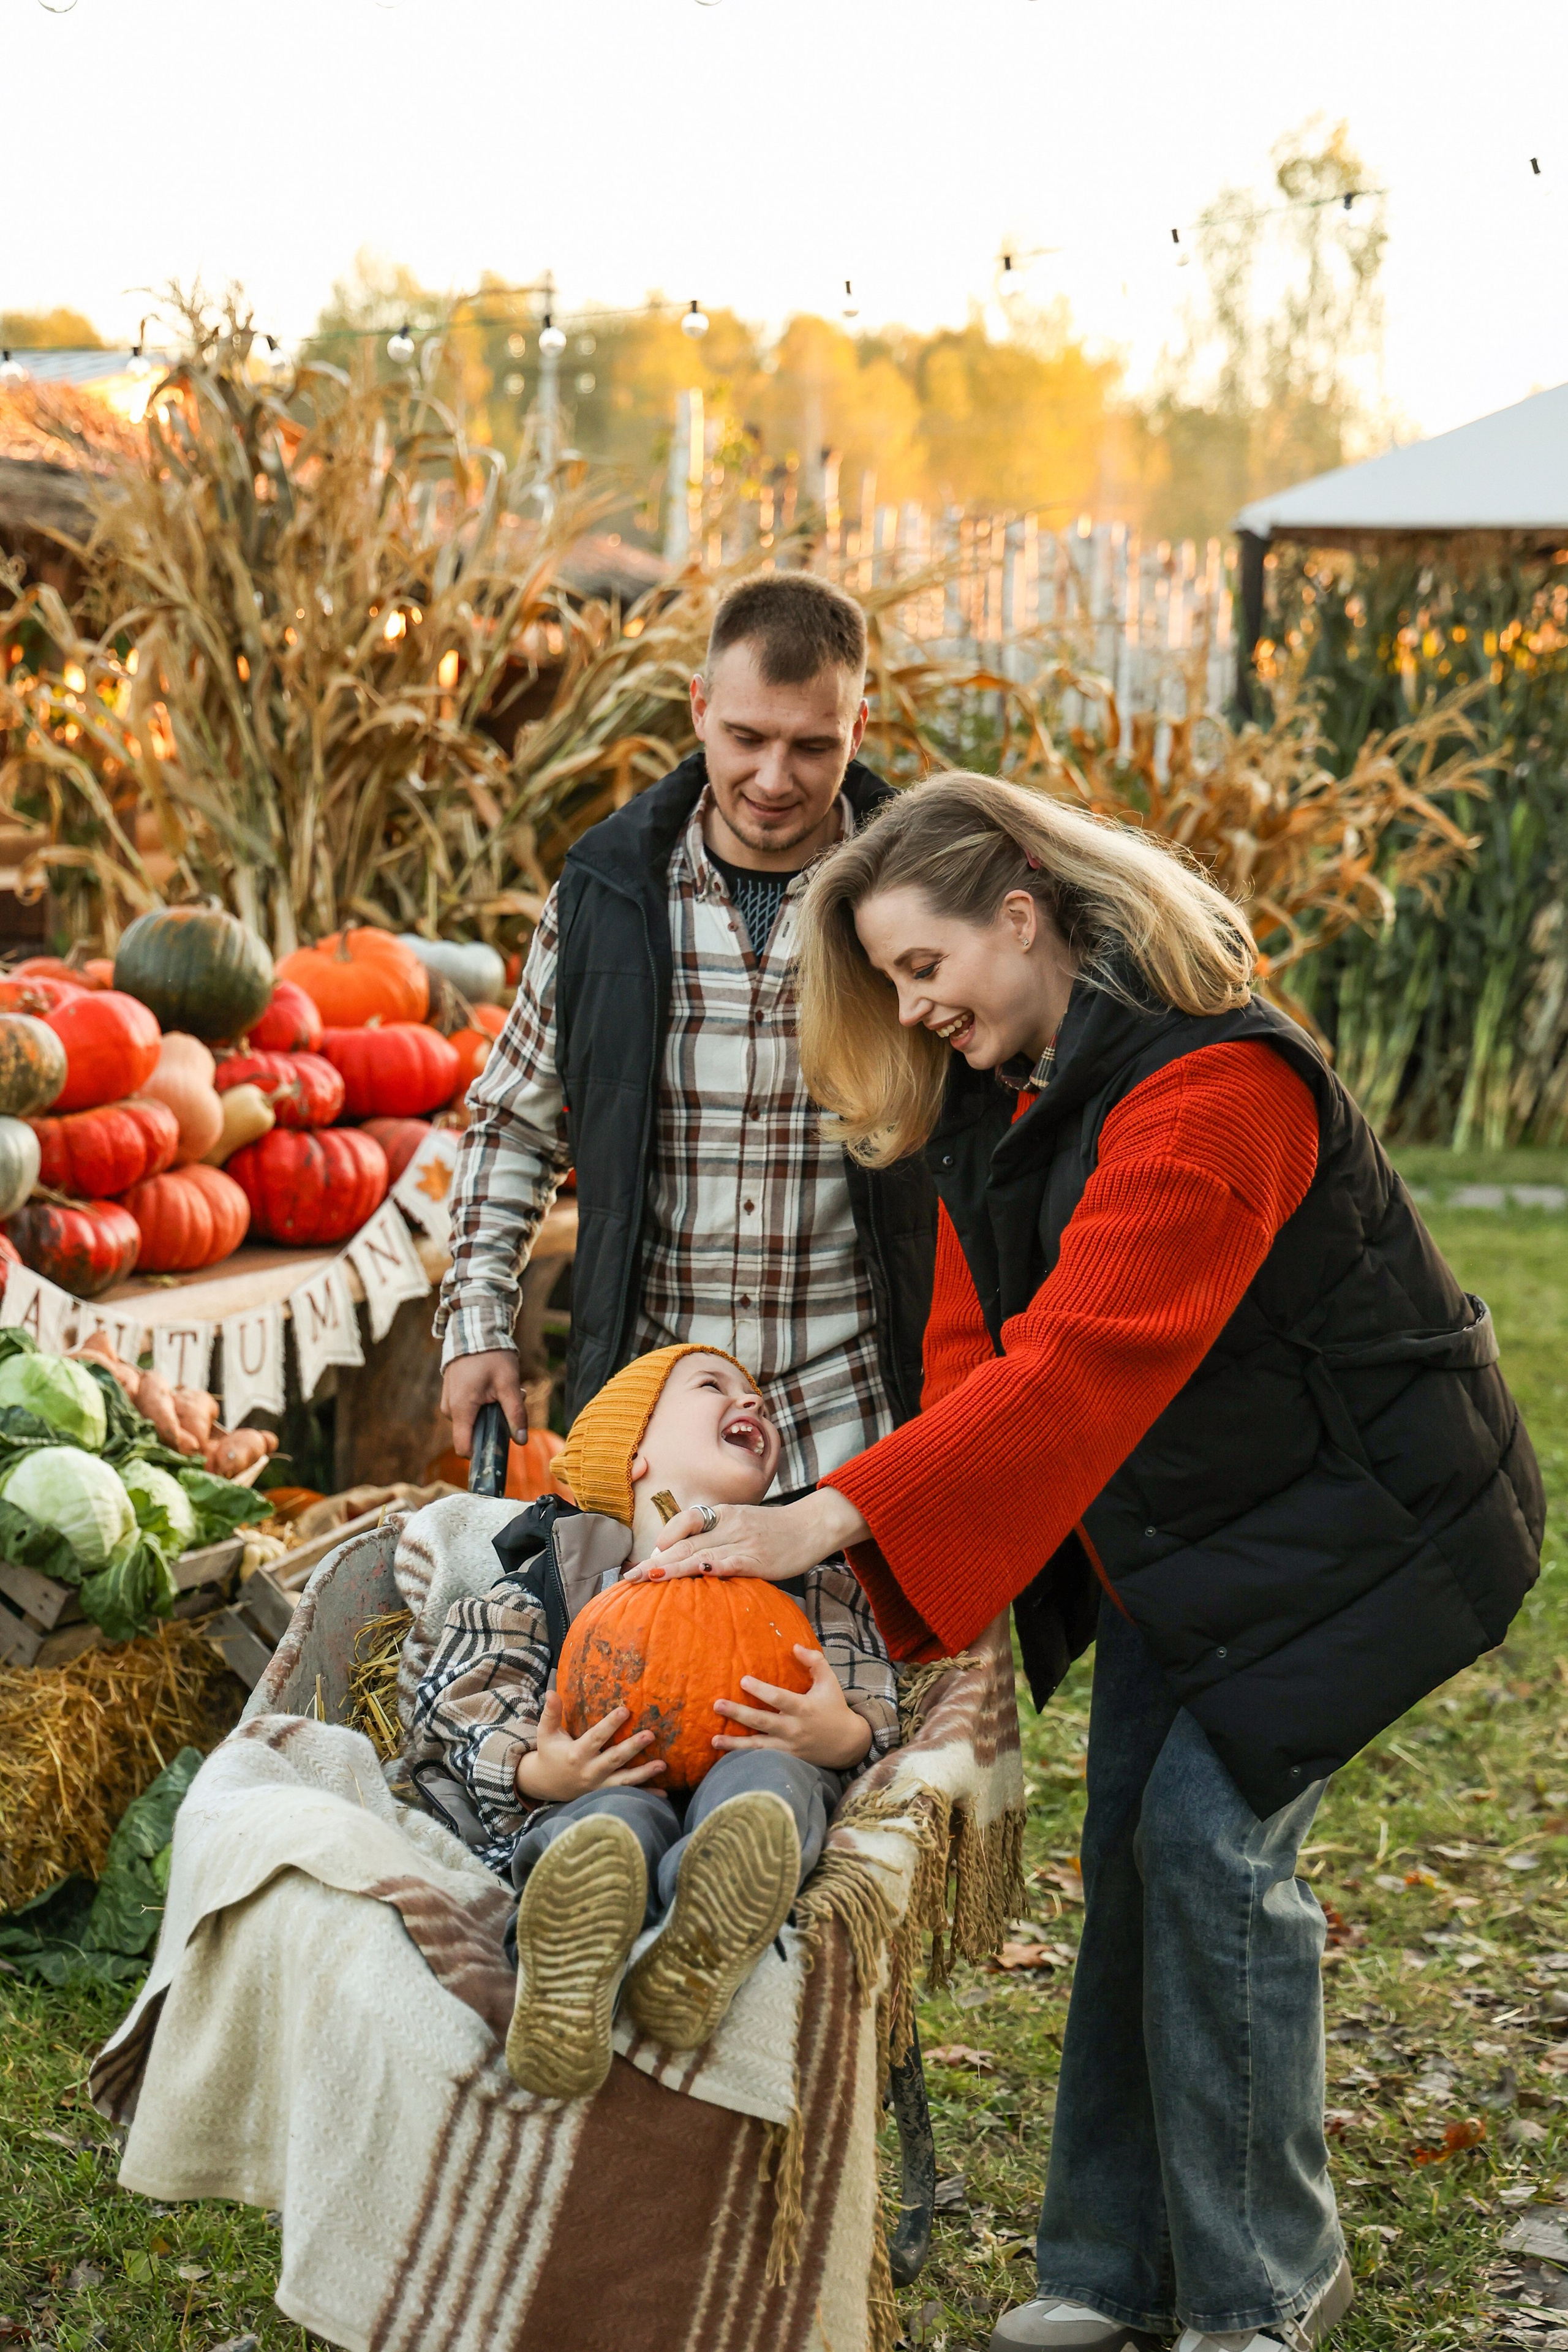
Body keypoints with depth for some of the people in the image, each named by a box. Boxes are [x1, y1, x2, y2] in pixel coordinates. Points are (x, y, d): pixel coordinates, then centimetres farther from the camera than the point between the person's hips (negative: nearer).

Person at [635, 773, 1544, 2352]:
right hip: (1171, 1538, 8)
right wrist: (930, 1597, -16)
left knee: (1209, 1828, -13)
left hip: (1352, 1515, -8)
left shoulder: (1211, 1084, -28)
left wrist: (833, 1521, -40)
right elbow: (974, 1360, -1)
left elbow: (1080, 1363, -36)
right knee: (1127, 1846, 5)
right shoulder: (991, 1101, 2)